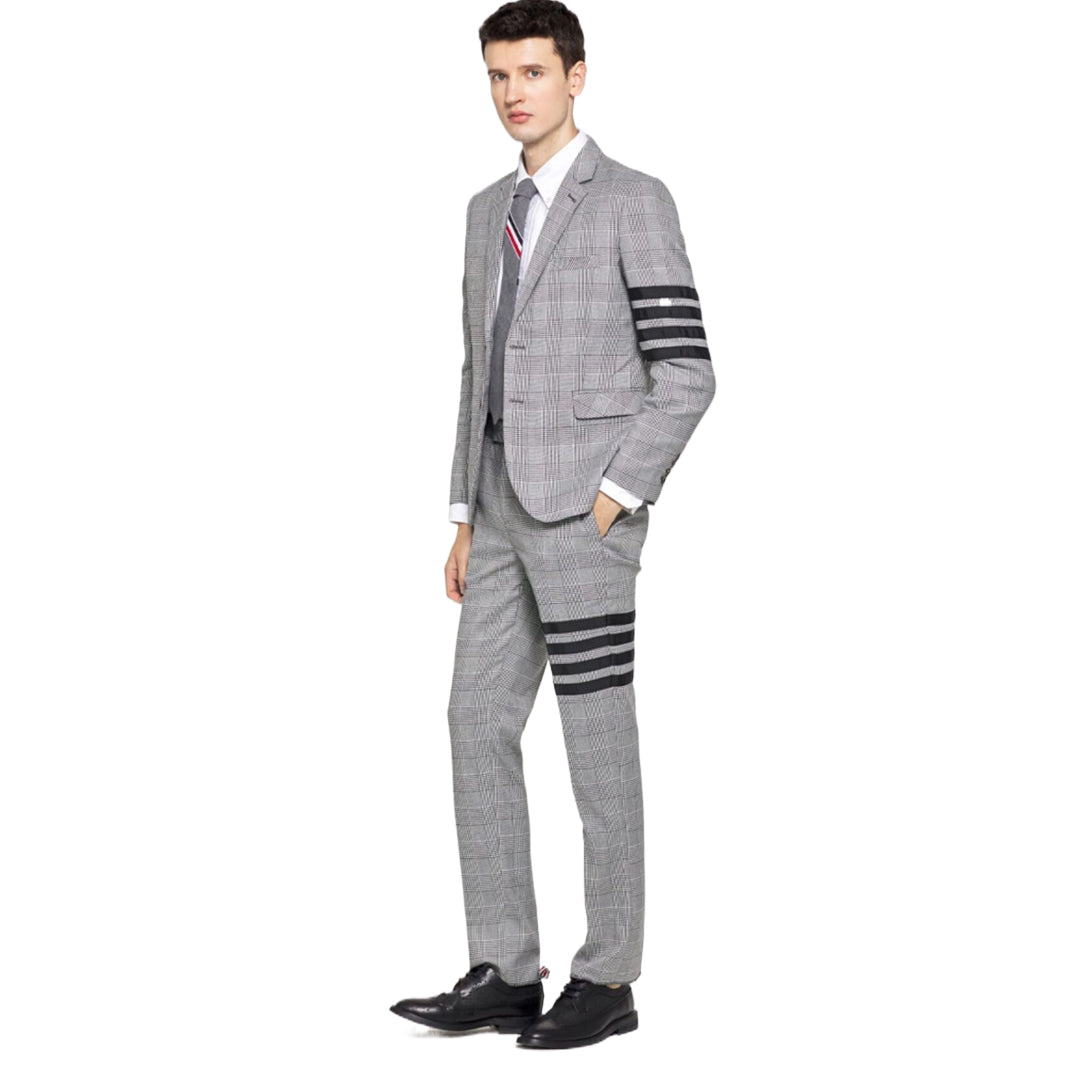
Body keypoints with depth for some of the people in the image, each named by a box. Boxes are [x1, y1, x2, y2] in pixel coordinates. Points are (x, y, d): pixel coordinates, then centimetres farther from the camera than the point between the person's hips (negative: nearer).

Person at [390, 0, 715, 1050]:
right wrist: (465, 519, 13)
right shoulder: (491, 211, 17)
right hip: (505, 510, 8)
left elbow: (686, 376, -11)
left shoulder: (636, 202, -6)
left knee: (596, 745, -3)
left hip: (586, 509, -7)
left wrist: (613, 501, -16)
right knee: (478, 729, 2)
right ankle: (506, 975, 7)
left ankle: (606, 980, 8)